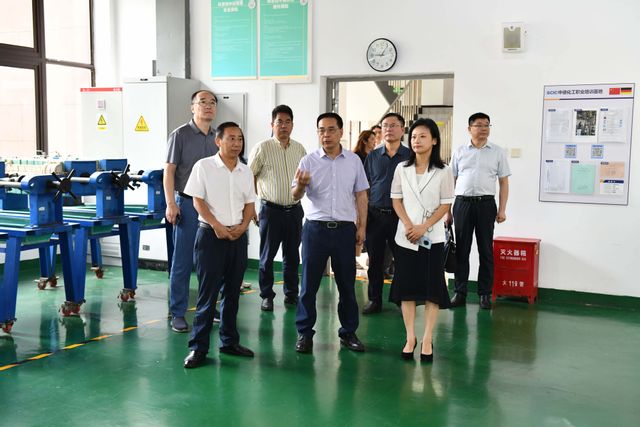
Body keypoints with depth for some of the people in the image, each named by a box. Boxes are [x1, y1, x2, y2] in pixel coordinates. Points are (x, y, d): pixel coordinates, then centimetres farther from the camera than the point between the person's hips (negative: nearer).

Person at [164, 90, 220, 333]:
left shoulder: (217, 138, 11)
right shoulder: (180, 135, -3)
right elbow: (169, 171, -6)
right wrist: (171, 204, -13)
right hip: (188, 203, -5)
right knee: (182, 261, 0)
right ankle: (177, 313, 8)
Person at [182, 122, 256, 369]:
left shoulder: (245, 171, 9)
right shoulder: (204, 166, -4)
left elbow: (249, 203, 12)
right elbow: (197, 201, -7)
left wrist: (243, 225, -6)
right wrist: (217, 226, -15)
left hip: (238, 236, 5)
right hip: (211, 234, -5)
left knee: (232, 292, 12)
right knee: (207, 293, -4)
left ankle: (229, 341, 23)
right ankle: (198, 347, 3)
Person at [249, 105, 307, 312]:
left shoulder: (299, 149, 7)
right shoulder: (262, 148, -6)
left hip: (294, 210, 4)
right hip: (271, 210, -4)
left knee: (292, 255, 12)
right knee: (267, 256, 4)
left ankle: (291, 294, 24)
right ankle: (267, 296, 15)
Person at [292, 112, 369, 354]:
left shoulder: (354, 161, 5)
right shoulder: (309, 161, -1)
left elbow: (361, 195, 11)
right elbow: (295, 196, -5)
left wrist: (362, 226, 7)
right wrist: (300, 185, -27)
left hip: (345, 228, 2)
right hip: (316, 227, -1)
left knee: (347, 284, 9)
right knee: (309, 283, 3)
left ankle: (348, 332, 22)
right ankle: (304, 333, 15)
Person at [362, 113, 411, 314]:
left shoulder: (411, 156, 2)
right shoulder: (373, 156, 8)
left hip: (400, 215, -2)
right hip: (375, 214, 2)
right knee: (375, 261, 8)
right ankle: (374, 300, 19)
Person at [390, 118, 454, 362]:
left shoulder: (443, 171, -2)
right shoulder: (402, 169, 5)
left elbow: (445, 205, -4)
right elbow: (396, 200, 5)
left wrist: (423, 227, -14)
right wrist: (408, 225, -10)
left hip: (432, 237, -2)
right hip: (405, 237, 2)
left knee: (432, 289, 1)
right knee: (407, 287, 4)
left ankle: (427, 340, 9)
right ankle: (410, 337, 13)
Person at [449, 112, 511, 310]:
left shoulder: (498, 152, 6)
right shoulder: (459, 152, 9)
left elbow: (504, 182, 6)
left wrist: (502, 209, -2)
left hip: (486, 204, -1)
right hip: (462, 203, 1)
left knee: (486, 250, 4)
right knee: (461, 249, 5)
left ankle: (485, 293, 12)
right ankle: (460, 292, 13)